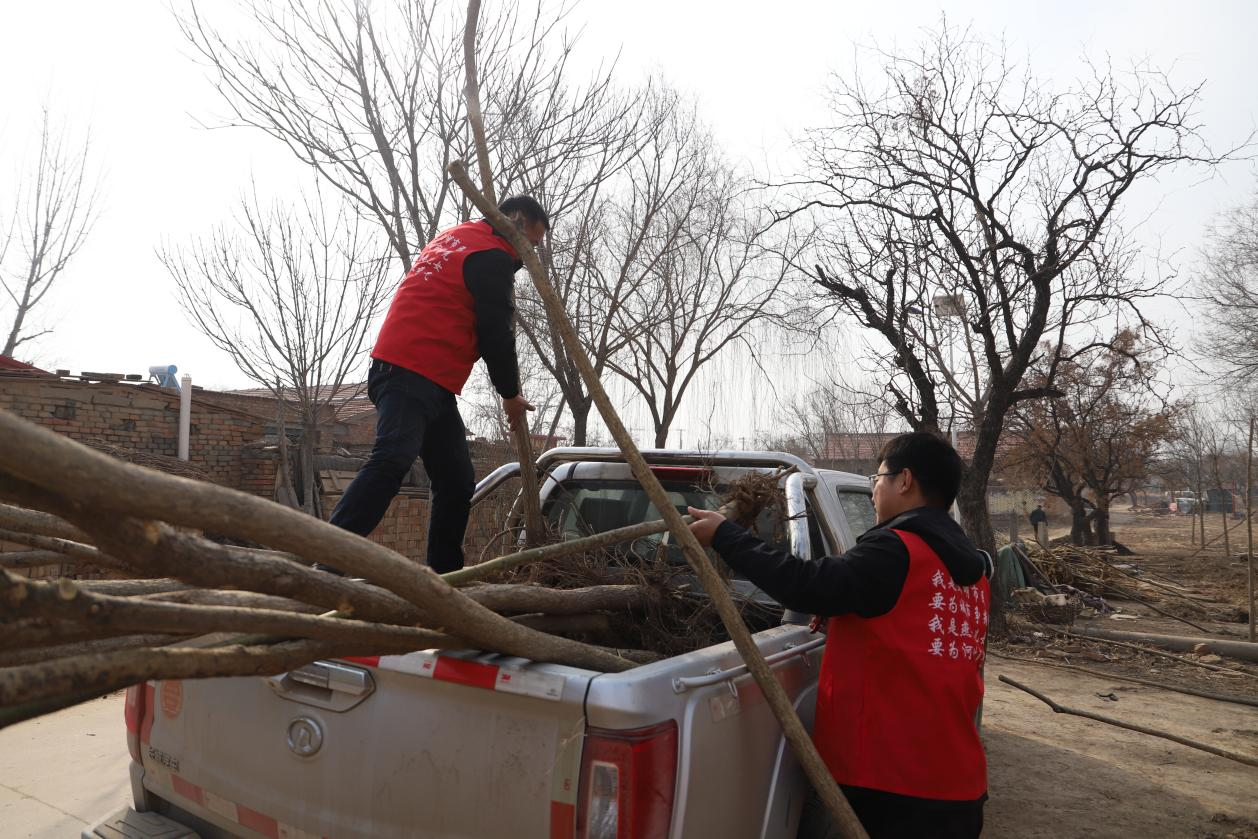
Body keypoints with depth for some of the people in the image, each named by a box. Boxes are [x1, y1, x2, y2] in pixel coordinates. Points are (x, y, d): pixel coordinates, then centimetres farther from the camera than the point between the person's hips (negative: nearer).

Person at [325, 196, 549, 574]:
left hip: (433, 383, 10)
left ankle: (444, 574, 12)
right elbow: (496, 332, -5)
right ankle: (328, 565, -33)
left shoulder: (457, 236, 26)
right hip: (411, 373, -10)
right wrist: (510, 393, 6)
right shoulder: (492, 255, -4)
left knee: (457, 482, 9)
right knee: (393, 460, -26)